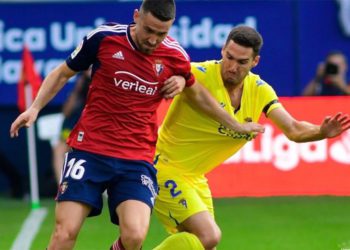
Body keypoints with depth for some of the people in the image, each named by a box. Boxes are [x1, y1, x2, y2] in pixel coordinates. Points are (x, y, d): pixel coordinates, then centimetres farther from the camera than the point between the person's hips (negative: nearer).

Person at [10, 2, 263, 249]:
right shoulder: (104, 38, -6)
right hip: (89, 149, -1)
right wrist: (35, 108, -2)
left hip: (137, 159, 1)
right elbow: (63, 73, 10)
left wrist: (236, 125, 29)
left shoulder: (175, 56, 0)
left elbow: (197, 94, 21)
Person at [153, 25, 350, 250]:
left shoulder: (260, 91, -1)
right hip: (165, 167, -8)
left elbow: (293, 129, -4)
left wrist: (322, 132, -24)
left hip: (195, 178, 8)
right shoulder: (197, 75, -20)